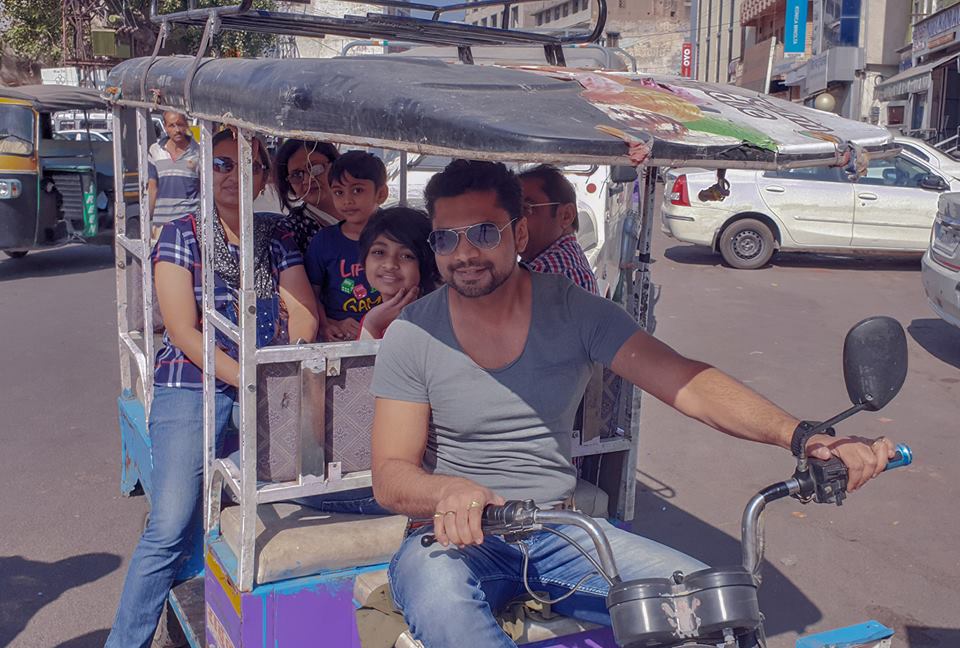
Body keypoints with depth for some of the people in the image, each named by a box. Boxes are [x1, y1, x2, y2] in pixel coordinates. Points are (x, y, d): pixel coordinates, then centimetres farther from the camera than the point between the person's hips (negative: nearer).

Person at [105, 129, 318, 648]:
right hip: (191, 387, -3)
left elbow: (305, 318, 2)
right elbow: (184, 331, -6)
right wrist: (244, 378, -17)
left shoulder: (277, 241, 12)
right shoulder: (181, 235, 2)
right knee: (170, 531, -9)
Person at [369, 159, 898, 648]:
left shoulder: (575, 312, -4)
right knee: (438, 599, -38)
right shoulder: (412, 335, -7)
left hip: (558, 535, 2)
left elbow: (686, 381, -14)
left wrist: (803, 437, -30)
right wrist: (449, 492, -36)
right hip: (456, 539, -2)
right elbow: (391, 476, -11)